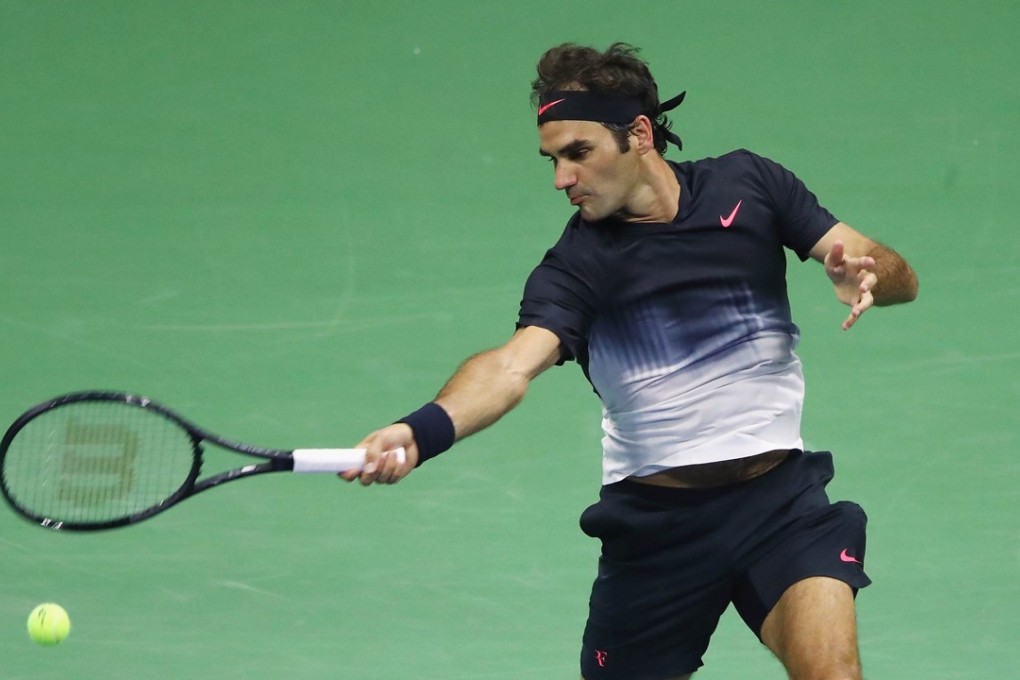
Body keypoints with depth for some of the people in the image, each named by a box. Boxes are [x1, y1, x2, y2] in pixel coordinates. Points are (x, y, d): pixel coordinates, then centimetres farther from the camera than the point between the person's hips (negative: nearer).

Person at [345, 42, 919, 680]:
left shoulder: (747, 185, 0)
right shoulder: (575, 266, -8)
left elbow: (899, 276, 1)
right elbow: (513, 364, -26)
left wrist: (866, 273, -24)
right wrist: (421, 432, -46)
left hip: (779, 494, 0)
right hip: (654, 521, 0)